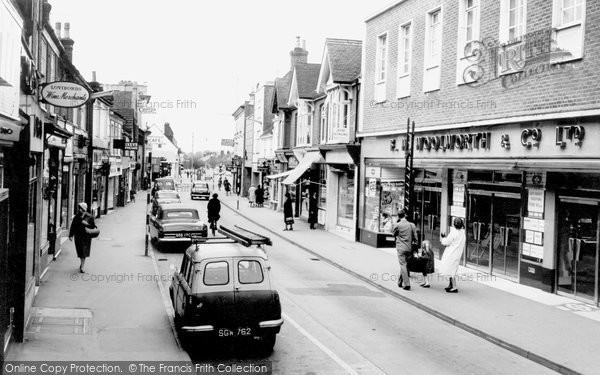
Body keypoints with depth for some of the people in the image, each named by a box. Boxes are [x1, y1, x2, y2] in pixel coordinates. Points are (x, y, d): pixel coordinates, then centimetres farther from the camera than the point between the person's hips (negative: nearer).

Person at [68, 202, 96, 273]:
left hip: (86, 237, -3)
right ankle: (82, 264, 25)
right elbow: (72, 227, 4)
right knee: (80, 251, 6)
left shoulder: (89, 217, -2)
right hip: (78, 237, 3)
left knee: (84, 251, -8)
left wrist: (86, 224, -19)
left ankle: (82, 267, -6)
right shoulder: (76, 217, 6)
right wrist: (71, 235, -4)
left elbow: (93, 226, -3)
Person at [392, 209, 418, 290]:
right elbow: (415, 238, 3)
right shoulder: (412, 225, 0)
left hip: (401, 248, -4)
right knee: (405, 265, 17)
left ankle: (407, 284, -9)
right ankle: (400, 282, 28)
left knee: (403, 265, -2)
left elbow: (394, 234, 9)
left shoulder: (397, 225, -10)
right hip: (409, 248, 4)